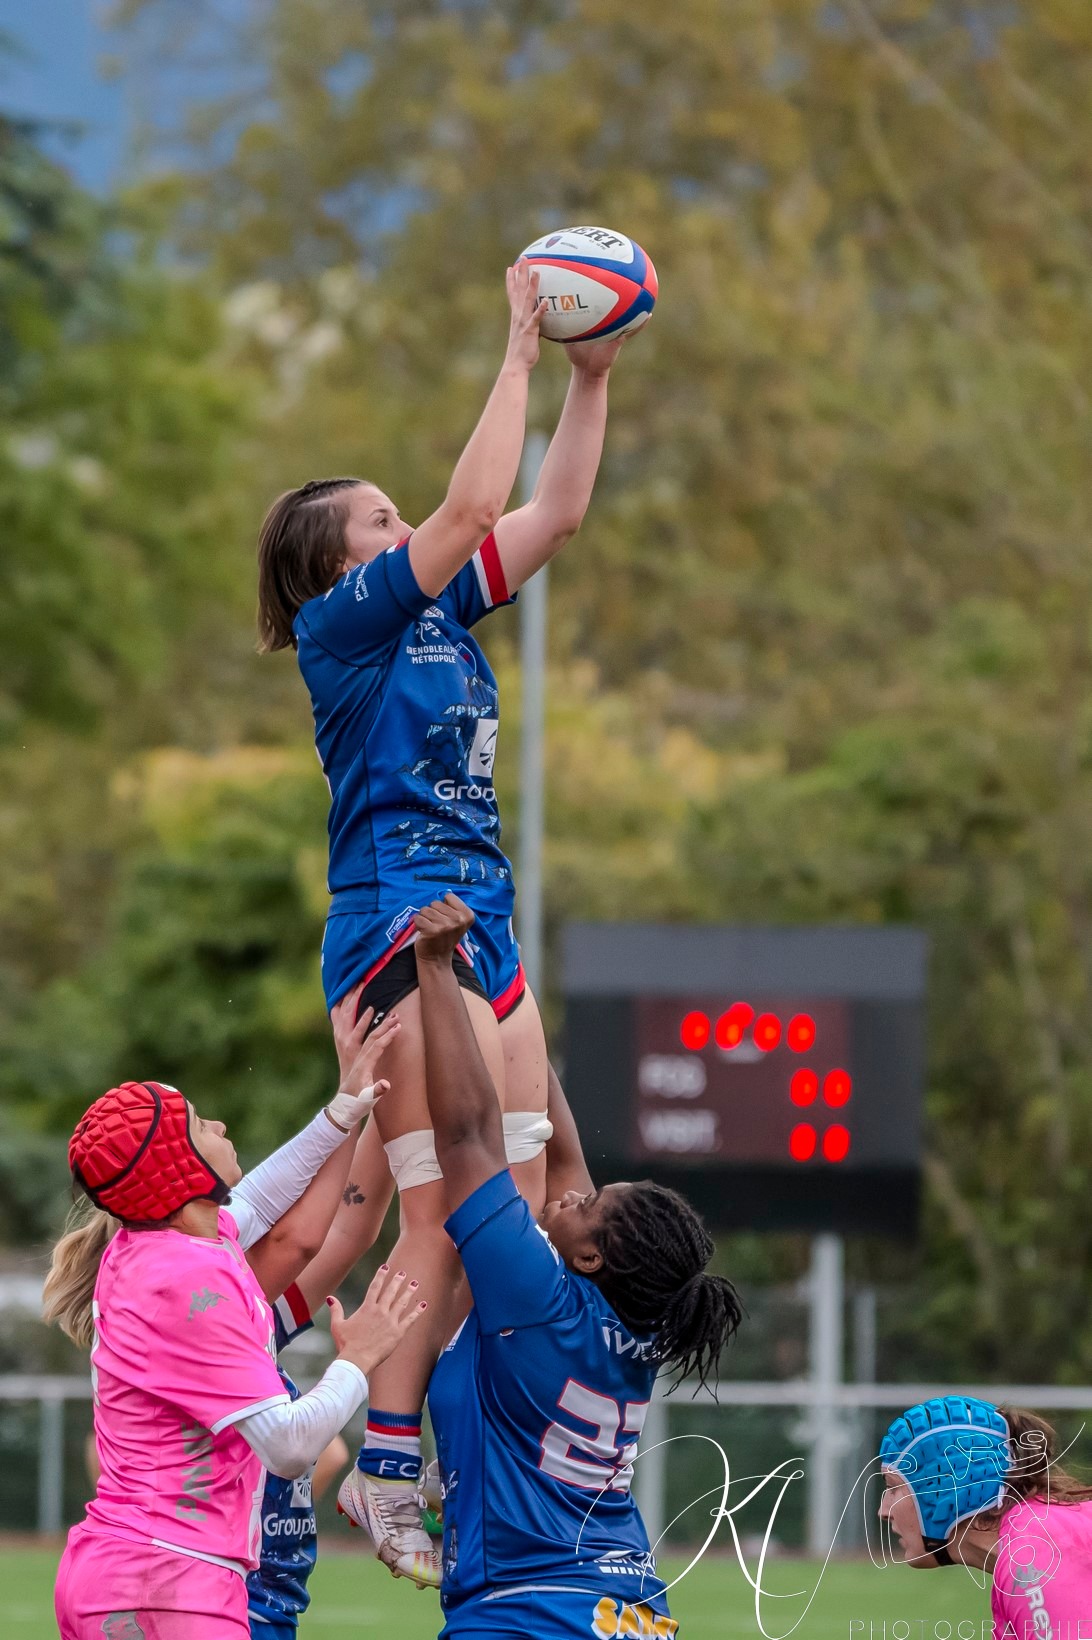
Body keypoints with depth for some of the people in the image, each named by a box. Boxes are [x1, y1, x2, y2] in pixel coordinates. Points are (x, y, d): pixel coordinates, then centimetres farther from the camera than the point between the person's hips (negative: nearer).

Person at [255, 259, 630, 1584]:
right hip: (399, 926, -9)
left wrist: (591, 374, 11)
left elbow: (551, 512, 19)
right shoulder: (344, 621, -5)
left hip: (480, 928, 9)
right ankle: (383, 1468, -9)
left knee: (521, 1203, 5)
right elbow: (470, 507, -15)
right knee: (447, 1213, -12)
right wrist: (519, 355, -10)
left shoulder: (436, 614, 18)